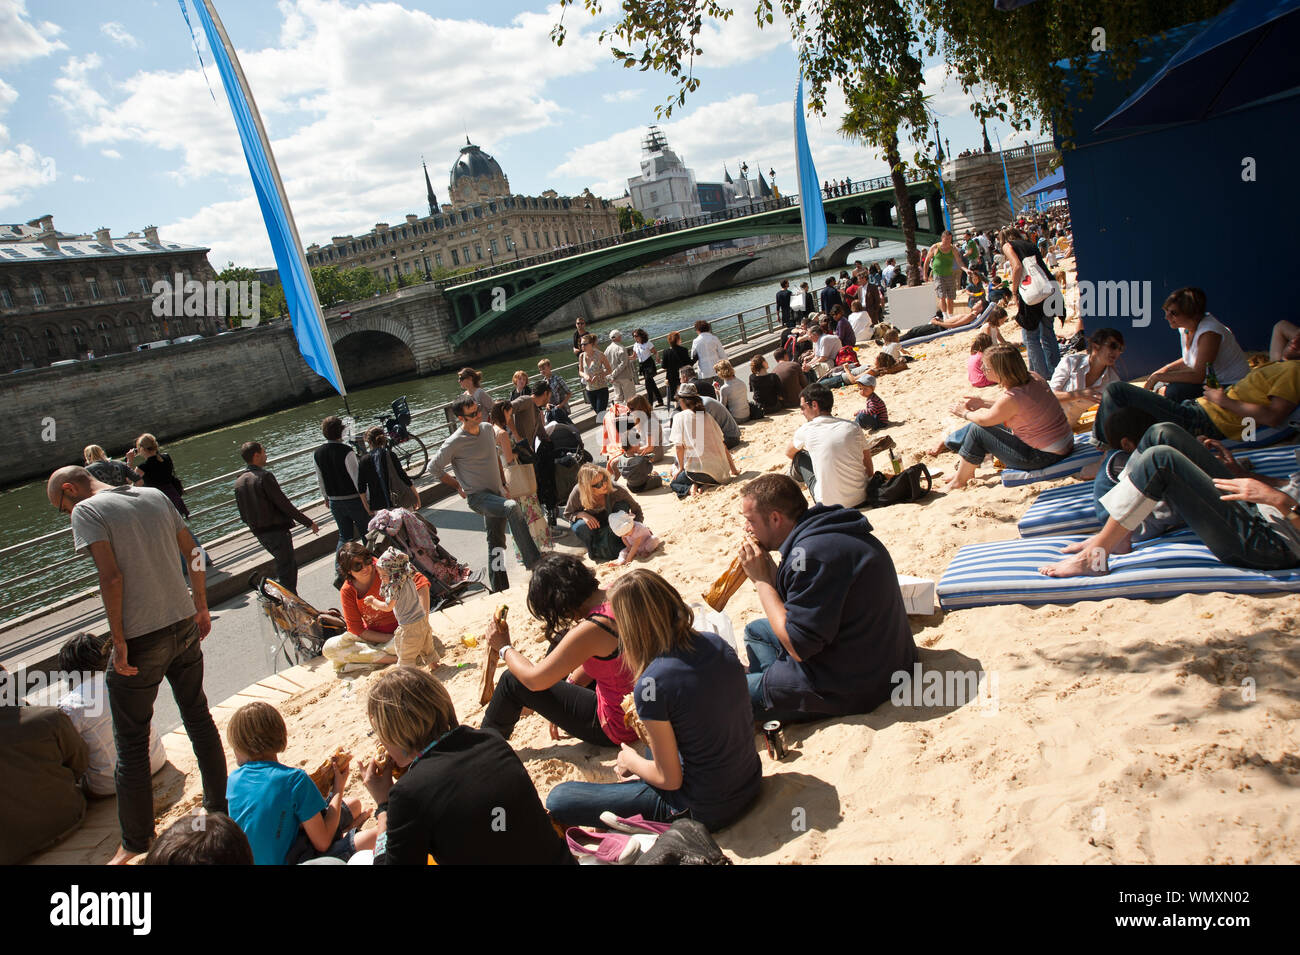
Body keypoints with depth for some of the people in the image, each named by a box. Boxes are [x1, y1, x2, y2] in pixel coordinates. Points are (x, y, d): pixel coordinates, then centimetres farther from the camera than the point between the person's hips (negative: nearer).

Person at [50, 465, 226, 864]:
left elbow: (112, 577, -19)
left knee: (131, 745, 8)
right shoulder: (156, 496, 8)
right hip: (184, 626, 6)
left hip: (141, 640, -6)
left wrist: (119, 641, -14)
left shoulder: (87, 510, -9)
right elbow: (193, 555, 10)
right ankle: (220, 806, 33)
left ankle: (136, 843, 19)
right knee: (199, 718, 20)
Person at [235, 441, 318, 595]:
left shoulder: (239, 482, 7)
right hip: (277, 530, -8)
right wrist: (308, 522, -12)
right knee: (286, 570, -3)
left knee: (291, 562, 21)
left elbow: (243, 515, 12)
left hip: (260, 533, 8)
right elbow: (283, 503, -18)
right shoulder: (264, 476, -17)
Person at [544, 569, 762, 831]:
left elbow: (669, 779, -17)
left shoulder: (651, 684, -26)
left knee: (558, 799, 0)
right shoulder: (716, 643, -6)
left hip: (705, 810, -7)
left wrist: (632, 762, 2)